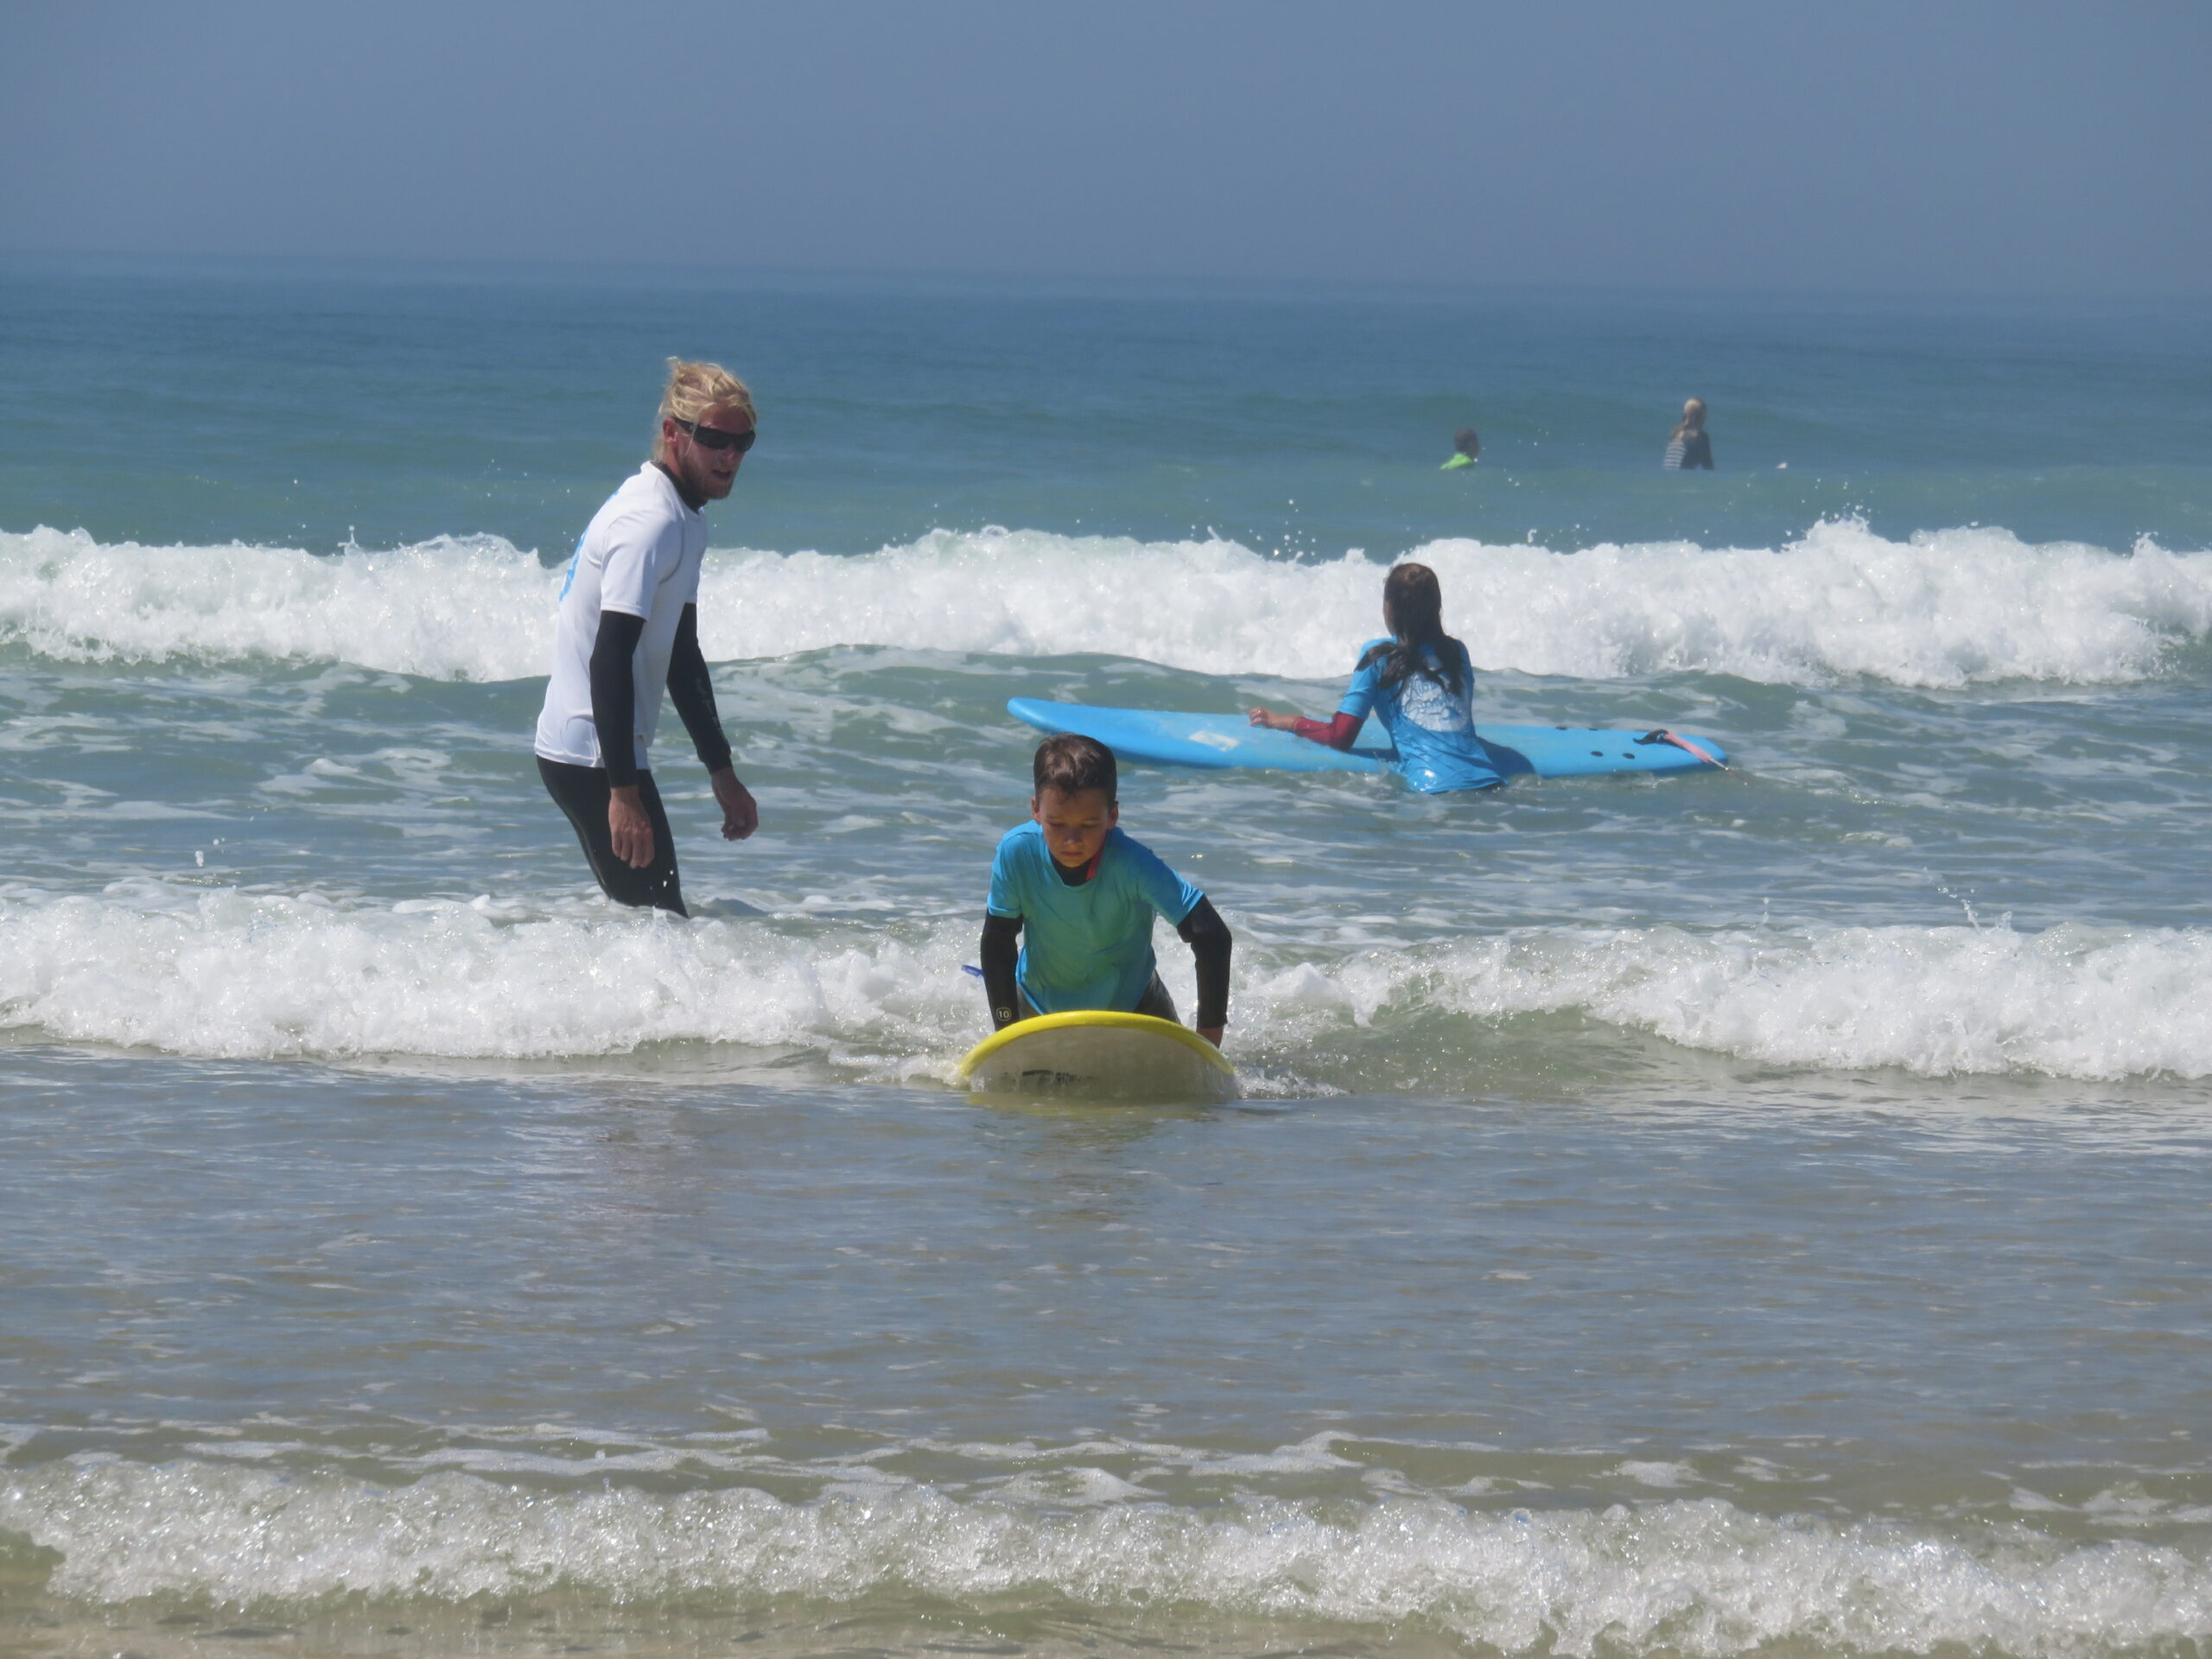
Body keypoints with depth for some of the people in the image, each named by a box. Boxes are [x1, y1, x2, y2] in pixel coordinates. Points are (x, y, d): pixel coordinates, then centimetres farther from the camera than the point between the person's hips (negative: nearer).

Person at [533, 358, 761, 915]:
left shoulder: (684, 522, 15)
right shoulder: (650, 523, -18)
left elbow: (682, 658, 23)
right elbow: (609, 661, -24)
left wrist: (723, 775, 24)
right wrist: (624, 792, -27)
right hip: (593, 757, -11)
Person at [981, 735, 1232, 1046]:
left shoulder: (1132, 865, -35)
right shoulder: (1016, 853, -29)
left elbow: (1212, 937, -34)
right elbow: (997, 943, -15)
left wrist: (1210, 1034, -34)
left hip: (1128, 1001, -1)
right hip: (1039, 996, 1)